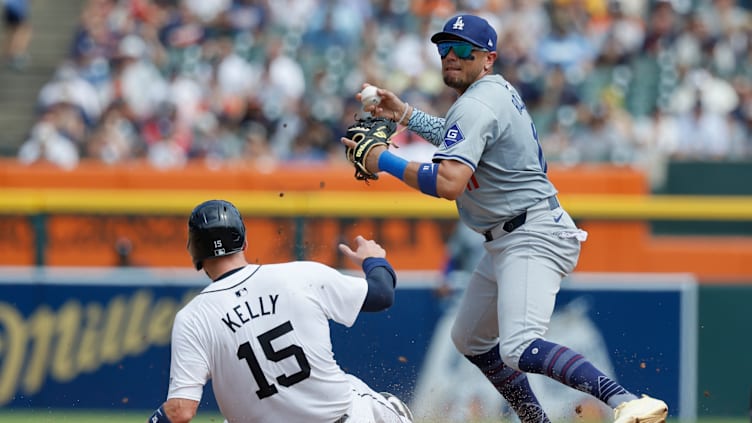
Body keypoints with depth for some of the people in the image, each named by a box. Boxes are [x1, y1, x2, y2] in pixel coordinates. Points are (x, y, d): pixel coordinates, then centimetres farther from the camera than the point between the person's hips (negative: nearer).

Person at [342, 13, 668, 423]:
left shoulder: (476, 104, -17)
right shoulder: (497, 90, 13)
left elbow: (449, 182, -30)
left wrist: (384, 161, -20)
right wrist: (405, 115, 28)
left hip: (532, 239, -11)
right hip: (505, 242, 11)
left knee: (519, 350, -30)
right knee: (470, 339, 26)